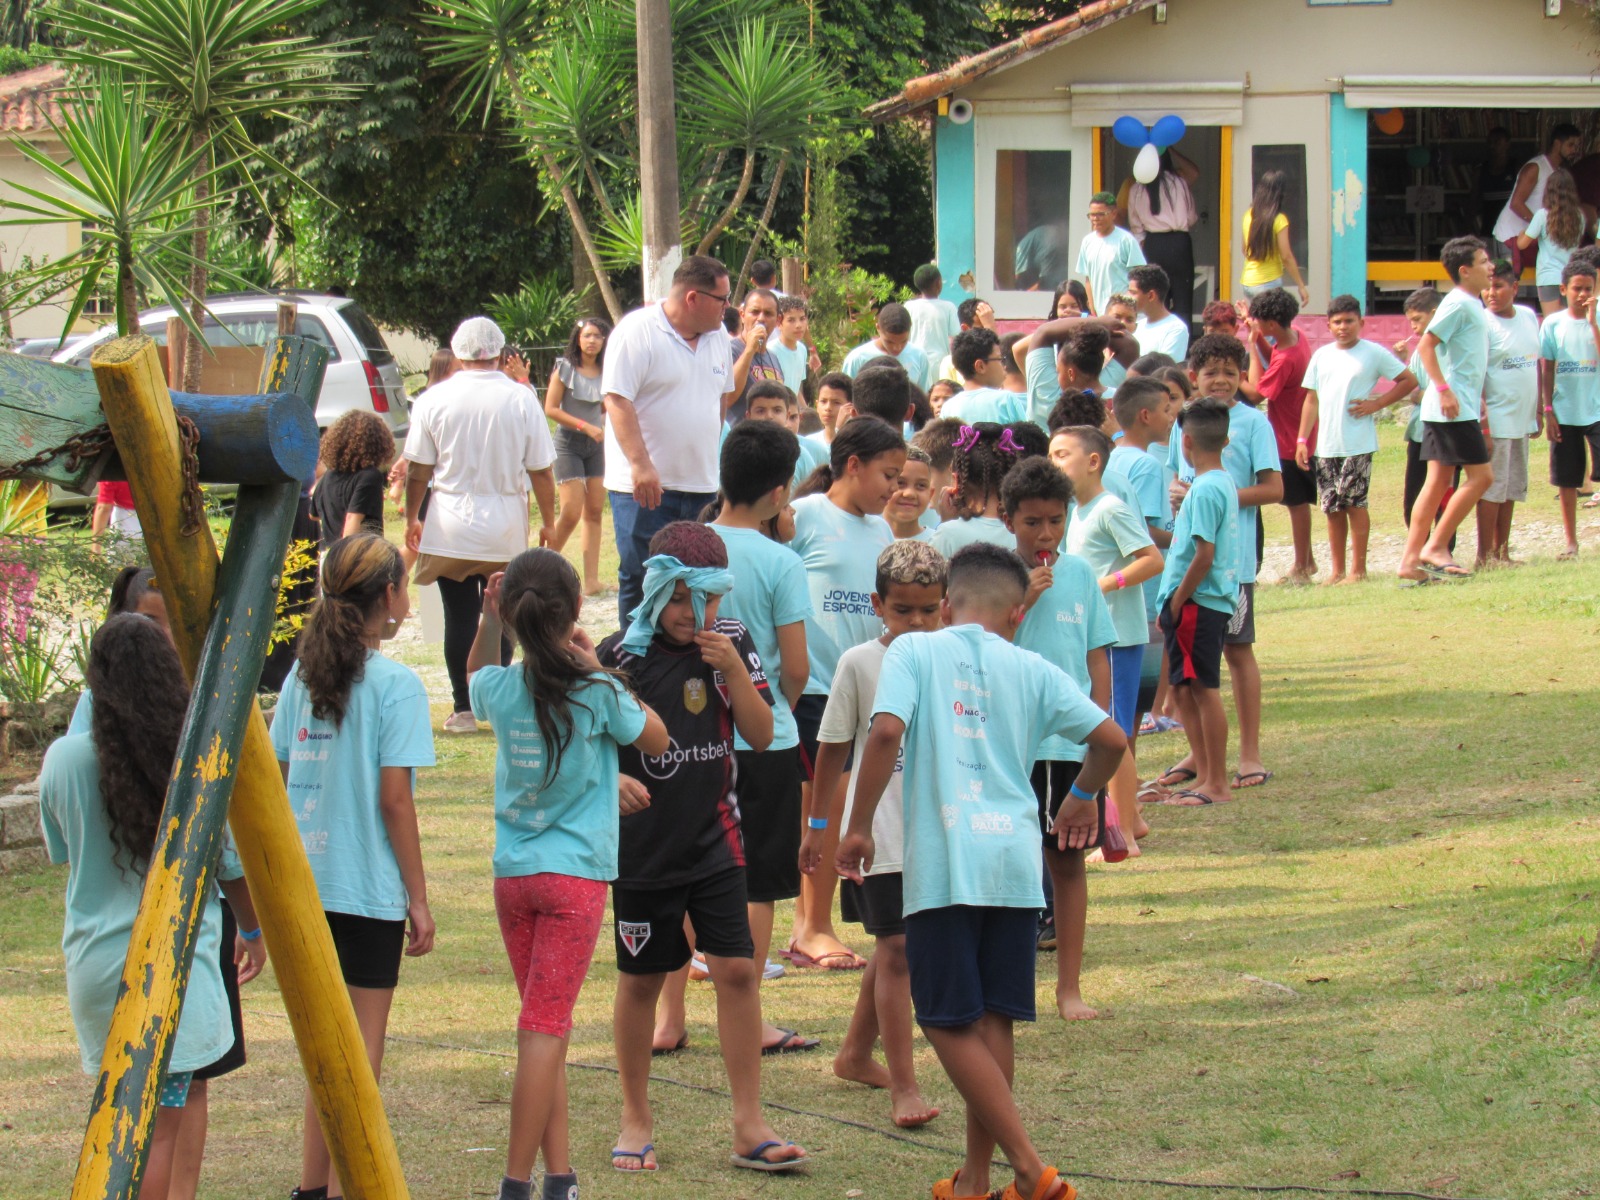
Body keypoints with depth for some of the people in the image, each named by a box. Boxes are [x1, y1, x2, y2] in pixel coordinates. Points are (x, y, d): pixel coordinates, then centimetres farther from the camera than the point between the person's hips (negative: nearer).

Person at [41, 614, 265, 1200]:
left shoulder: (63, 760, -7)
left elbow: (60, 854, 8)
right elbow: (234, 865, 1)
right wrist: (253, 931, 19)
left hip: (94, 963, 3)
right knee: (163, 1123, 2)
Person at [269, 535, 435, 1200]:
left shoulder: (302, 676, 6)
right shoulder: (395, 683, -12)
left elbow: (274, 782, 8)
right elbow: (394, 799, -14)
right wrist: (419, 897, -7)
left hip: (306, 886, 6)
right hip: (368, 888, -6)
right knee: (362, 1049, 2)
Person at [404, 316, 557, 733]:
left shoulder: (434, 399, -4)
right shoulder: (521, 399, -4)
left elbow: (419, 470, 0)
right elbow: (541, 471, -1)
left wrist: (412, 518, 14)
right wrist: (548, 521, 12)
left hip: (451, 529, 0)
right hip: (506, 531, 0)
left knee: (460, 617, 4)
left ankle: (464, 708, 5)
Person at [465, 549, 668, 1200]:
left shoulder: (501, 689, 0)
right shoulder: (596, 694, -11)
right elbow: (656, 739, 7)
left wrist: (489, 621, 9)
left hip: (512, 873, 4)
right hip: (576, 874, -4)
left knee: (545, 1025, 13)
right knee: (545, 1030, -5)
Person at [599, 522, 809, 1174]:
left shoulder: (731, 643, -1)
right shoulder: (623, 654, -9)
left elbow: (762, 735, -3)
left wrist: (733, 669, -17)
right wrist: (612, 780, -26)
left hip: (715, 840, 2)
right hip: (642, 845, -2)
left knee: (737, 970, -4)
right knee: (640, 978, 9)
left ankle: (749, 1126, 2)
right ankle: (636, 1121, 23)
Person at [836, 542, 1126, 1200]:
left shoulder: (914, 652, 3)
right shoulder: (1031, 670, 11)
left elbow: (887, 731, -12)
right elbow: (1109, 739, 6)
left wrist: (858, 827, -4)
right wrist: (1082, 796, 27)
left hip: (943, 863, -3)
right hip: (1015, 860, 4)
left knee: (949, 1022, 1)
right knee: (993, 1021, 12)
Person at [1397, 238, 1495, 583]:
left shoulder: (1474, 305, 17)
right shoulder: (1459, 304, -13)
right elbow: (1426, 345, -19)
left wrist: (1477, 397, 22)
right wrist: (1444, 389, -24)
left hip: (1462, 408, 10)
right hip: (1454, 409, -10)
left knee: (1438, 482, 7)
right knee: (1481, 476, -8)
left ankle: (1411, 559, 5)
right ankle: (1435, 546, -5)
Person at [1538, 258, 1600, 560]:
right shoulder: (1553, 324, 3)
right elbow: (1547, 369, 5)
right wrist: (1548, 410, -1)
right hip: (1565, 413, 2)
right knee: (1566, 481, 6)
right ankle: (1571, 543, 15)